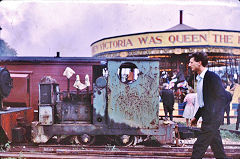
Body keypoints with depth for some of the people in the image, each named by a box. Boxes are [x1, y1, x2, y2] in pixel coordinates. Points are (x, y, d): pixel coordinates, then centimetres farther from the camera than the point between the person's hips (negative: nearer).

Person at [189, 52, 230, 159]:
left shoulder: (212, 77, -13)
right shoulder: (200, 79, 15)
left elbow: (222, 98, -17)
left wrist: (213, 117, -21)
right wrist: (196, 117, 21)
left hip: (212, 119, -9)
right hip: (208, 118, 9)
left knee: (199, 147, -6)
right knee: (216, 145, 15)